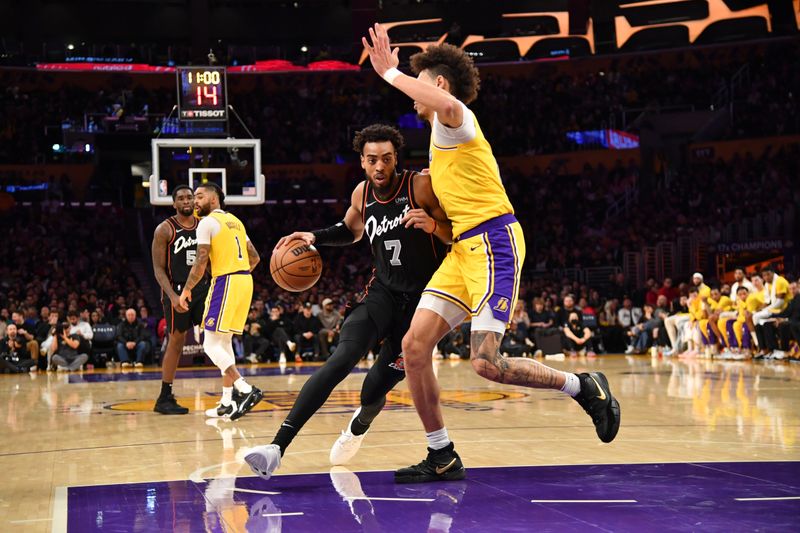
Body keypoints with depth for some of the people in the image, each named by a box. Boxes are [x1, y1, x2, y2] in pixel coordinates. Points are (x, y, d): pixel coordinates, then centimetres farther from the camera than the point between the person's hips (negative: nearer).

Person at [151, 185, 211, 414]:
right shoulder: (165, 230, -7)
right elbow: (158, 268, -9)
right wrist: (173, 296, -20)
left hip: (202, 289, 5)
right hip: (177, 291, -5)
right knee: (176, 342, -1)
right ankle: (164, 398, 8)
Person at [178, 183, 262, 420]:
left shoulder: (208, 222, -5)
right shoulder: (235, 221, 20)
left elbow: (201, 261, -12)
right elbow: (254, 257, 21)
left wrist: (187, 290, -4)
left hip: (224, 282, -8)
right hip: (245, 280, 8)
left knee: (211, 344, -6)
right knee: (224, 342, 14)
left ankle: (246, 390, -20)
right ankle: (227, 403, 14)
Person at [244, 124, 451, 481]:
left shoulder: (421, 186, -16)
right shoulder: (362, 194, 0)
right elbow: (350, 230, 22)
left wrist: (432, 225, -33)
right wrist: (314, 237, 4)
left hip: (422, 297, -3)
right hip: (383, 291, 3)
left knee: (375, 390, 0)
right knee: (342, 357, -21)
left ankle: (359, 425, 40)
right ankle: (278, 447, -27)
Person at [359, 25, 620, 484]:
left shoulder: (454, 120, -6)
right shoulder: (445, 136, 25)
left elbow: (448, 105, -34)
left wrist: (391, 73, -24)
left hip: (493, 241, -10)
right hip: (464, 248, 10)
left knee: (487, 363, -17)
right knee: (415, 346, -1)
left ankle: (585, 388, 4)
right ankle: (442, 458, 6)